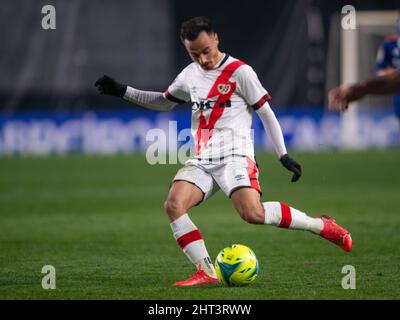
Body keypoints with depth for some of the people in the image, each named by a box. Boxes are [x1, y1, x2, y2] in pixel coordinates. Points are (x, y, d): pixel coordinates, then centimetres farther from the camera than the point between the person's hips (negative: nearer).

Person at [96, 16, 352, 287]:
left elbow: (266, 113, 0)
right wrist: (123, 91, 25)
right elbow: (164, 102, 32)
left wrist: (284, 155, -5)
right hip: (202, 160, 6)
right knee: (173, 205, -21)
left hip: (235, 155, -6)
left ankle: (322, 226, -9)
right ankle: (207, 272, -20)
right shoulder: (189, 75, 15)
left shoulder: (240, 72, -3)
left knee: (253, 213, -28)